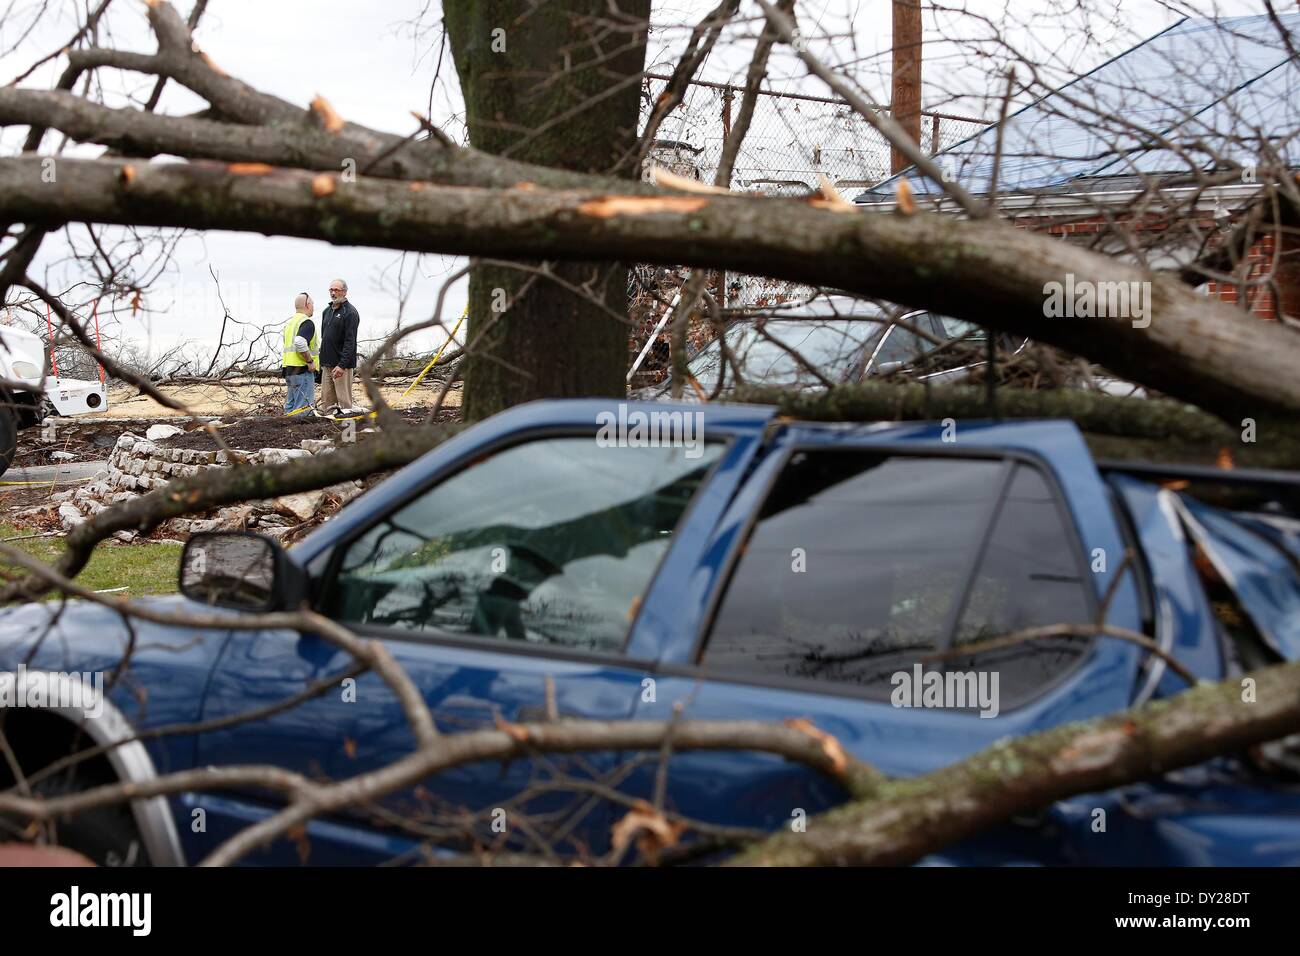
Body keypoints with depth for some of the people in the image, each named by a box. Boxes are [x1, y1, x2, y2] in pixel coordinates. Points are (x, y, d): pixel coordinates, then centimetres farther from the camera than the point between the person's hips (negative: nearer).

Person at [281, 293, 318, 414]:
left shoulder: (289, 323, 19)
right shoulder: (307, 322, -11)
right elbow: (300, 343, -26)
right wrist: (310, 361, -17)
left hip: (288, 369, 9)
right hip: (302, 370, -9)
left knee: (290, 406, 12)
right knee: (304, 408, -9)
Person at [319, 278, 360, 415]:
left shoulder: (350, 312, -9)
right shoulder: (327, 311, 16)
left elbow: (350, 341, -16)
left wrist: (342, 365, -23)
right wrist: (322, 360, 16)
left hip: (342, 363, -8)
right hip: (326, 363, 8)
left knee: (344, 399, -7)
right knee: (326, 399, 8)